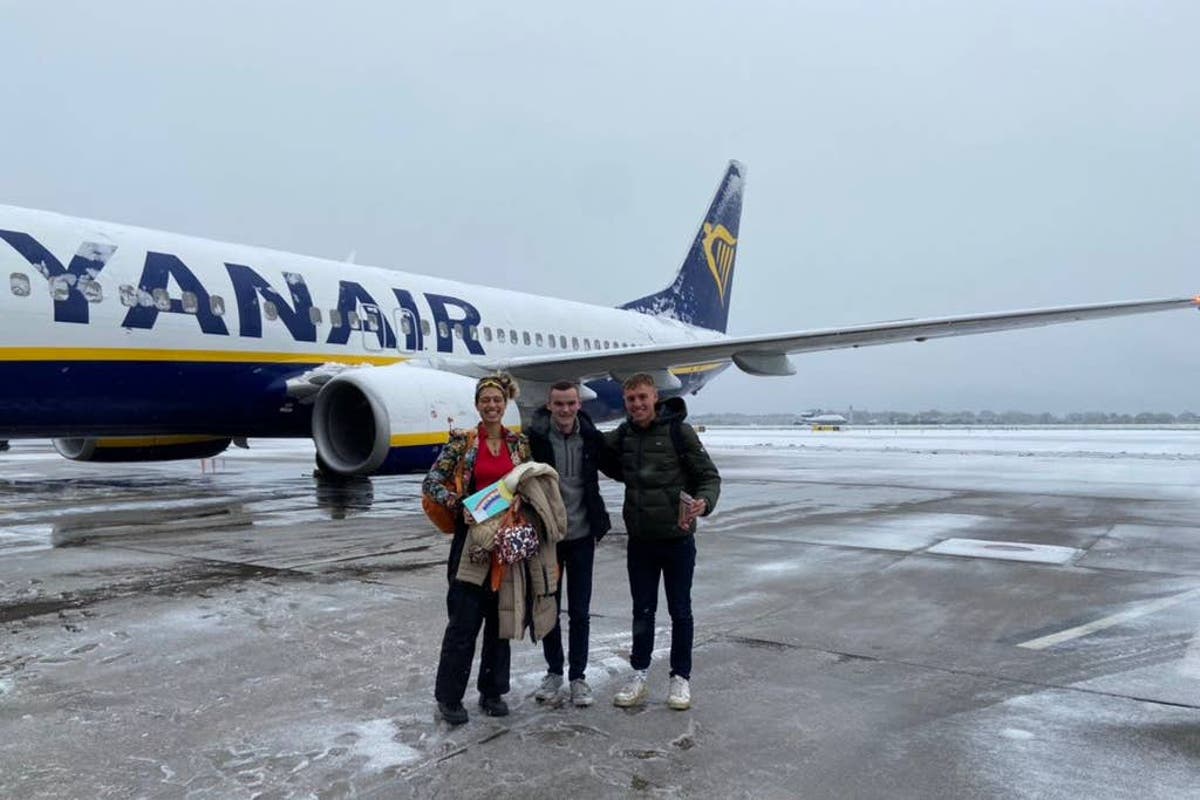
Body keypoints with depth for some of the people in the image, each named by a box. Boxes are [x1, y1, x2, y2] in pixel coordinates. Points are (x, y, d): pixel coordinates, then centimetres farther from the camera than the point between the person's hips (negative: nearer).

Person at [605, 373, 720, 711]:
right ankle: (638, 676, 27)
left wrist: (704, 502, -27)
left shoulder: (679, 431, -11)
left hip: (677, 539, -3)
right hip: (640, 540, 4)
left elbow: (709, 476, -8)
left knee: (680, 611, 10)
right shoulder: (623, 435, 3)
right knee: (642, 610, 14)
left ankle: (681, 677, 25)